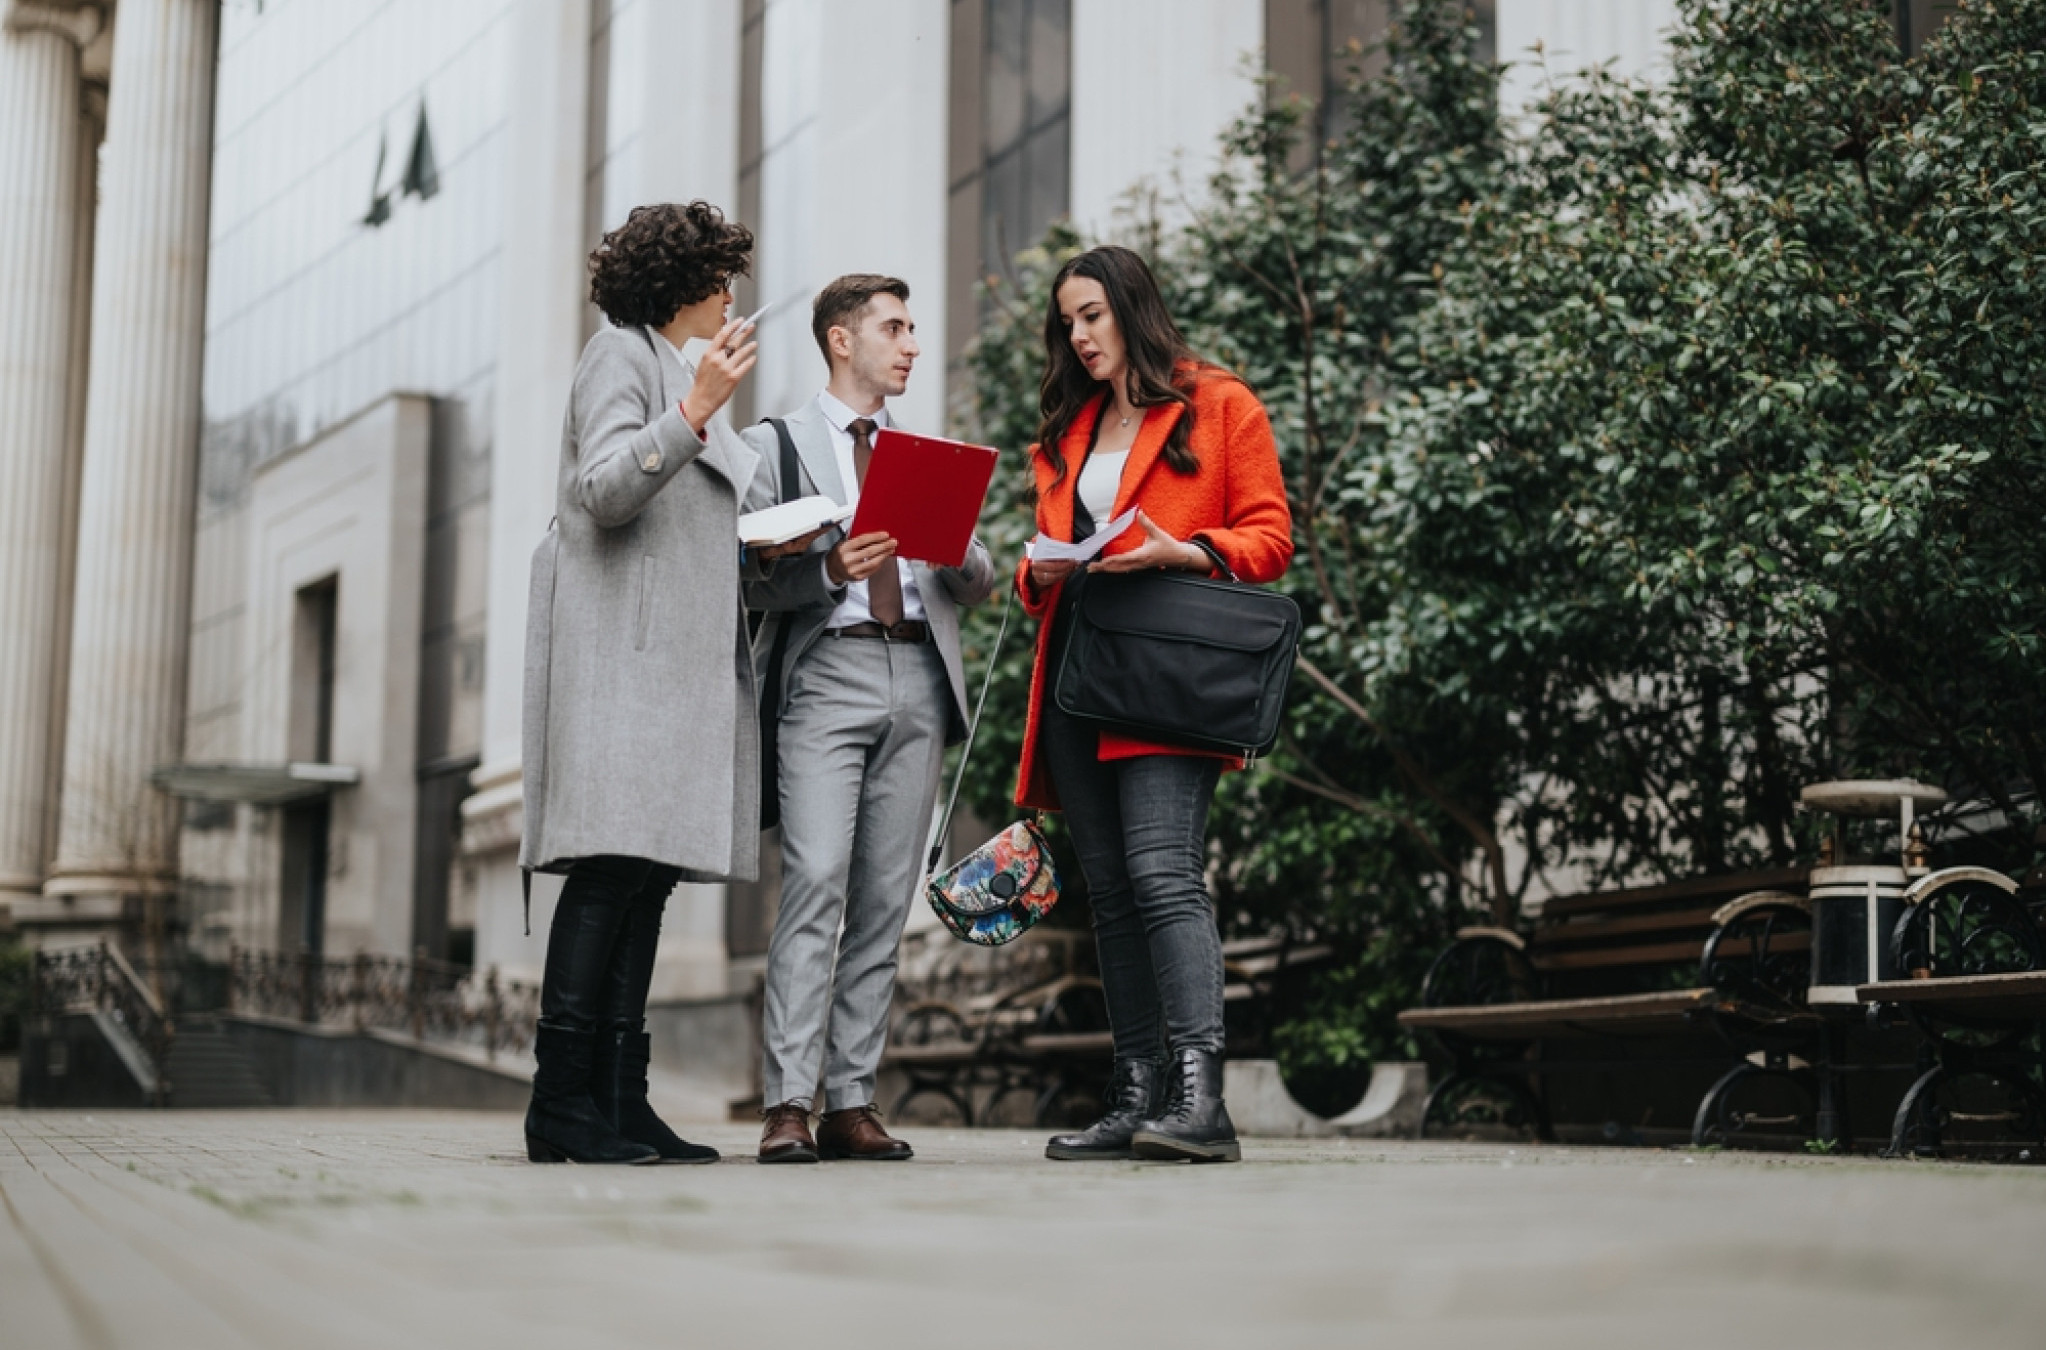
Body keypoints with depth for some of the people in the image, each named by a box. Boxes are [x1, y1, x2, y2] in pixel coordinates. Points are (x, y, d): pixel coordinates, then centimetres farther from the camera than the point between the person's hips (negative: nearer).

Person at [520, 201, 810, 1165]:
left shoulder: (677, 370, 28)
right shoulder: (621, 354, 1)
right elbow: (605, 489, -14)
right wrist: (695, 411, -21)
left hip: (679, 651, 9)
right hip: (622, 642, -9)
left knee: (648, 874, 3)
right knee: (614, 863, -15)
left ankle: (619, 1102, 1)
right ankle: (561, 1105, -17)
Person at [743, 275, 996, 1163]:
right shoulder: (776, 444, 8)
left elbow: (979, 584, 19)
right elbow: (752, 578, 0)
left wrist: (956, 546, -3)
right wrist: (829, 571, -18)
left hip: (917, 681, 5)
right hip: (826, 674, -5)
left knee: (886, 898, 1)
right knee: (816, 881, -16)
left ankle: (851, 1104, 4)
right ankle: (788, 1106, -17)